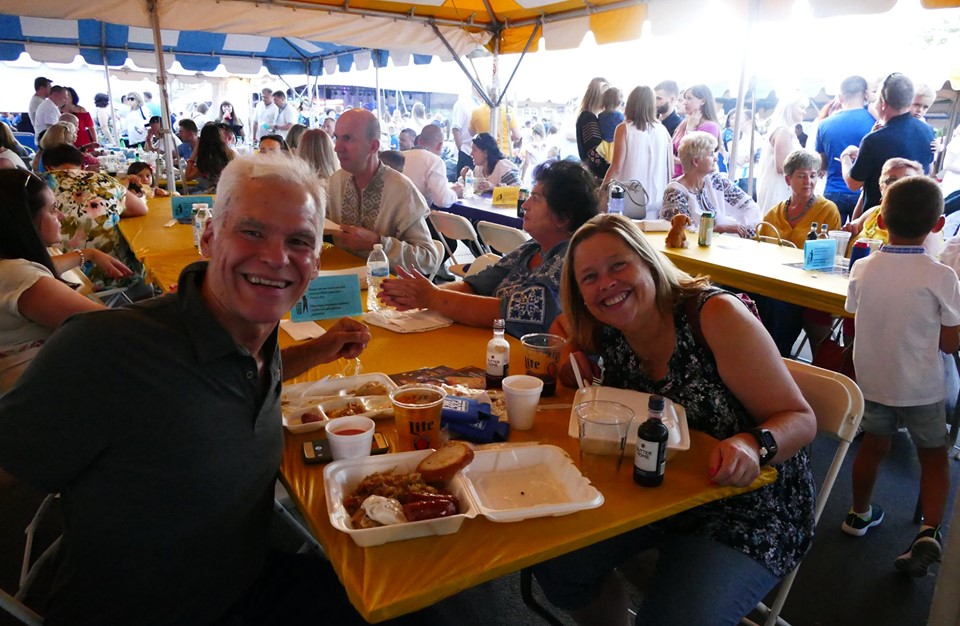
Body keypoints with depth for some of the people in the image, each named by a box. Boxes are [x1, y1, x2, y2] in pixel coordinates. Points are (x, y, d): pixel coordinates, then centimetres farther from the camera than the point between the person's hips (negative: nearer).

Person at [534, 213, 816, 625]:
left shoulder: (715, 314, -21)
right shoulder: (602, 336, -7)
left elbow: (800, 419, -17)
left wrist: (752, 445, -39)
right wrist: (573, 371, -8)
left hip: (749, 507, -5)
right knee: (555, 561, -6)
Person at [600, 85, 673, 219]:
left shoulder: (624, 129, -4)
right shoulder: (662, 130, 4)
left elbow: (616, 167, -8)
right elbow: (670, 168, 7)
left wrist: (602, 188, 4)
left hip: (631, 200, -3)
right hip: (657, 201, 3)